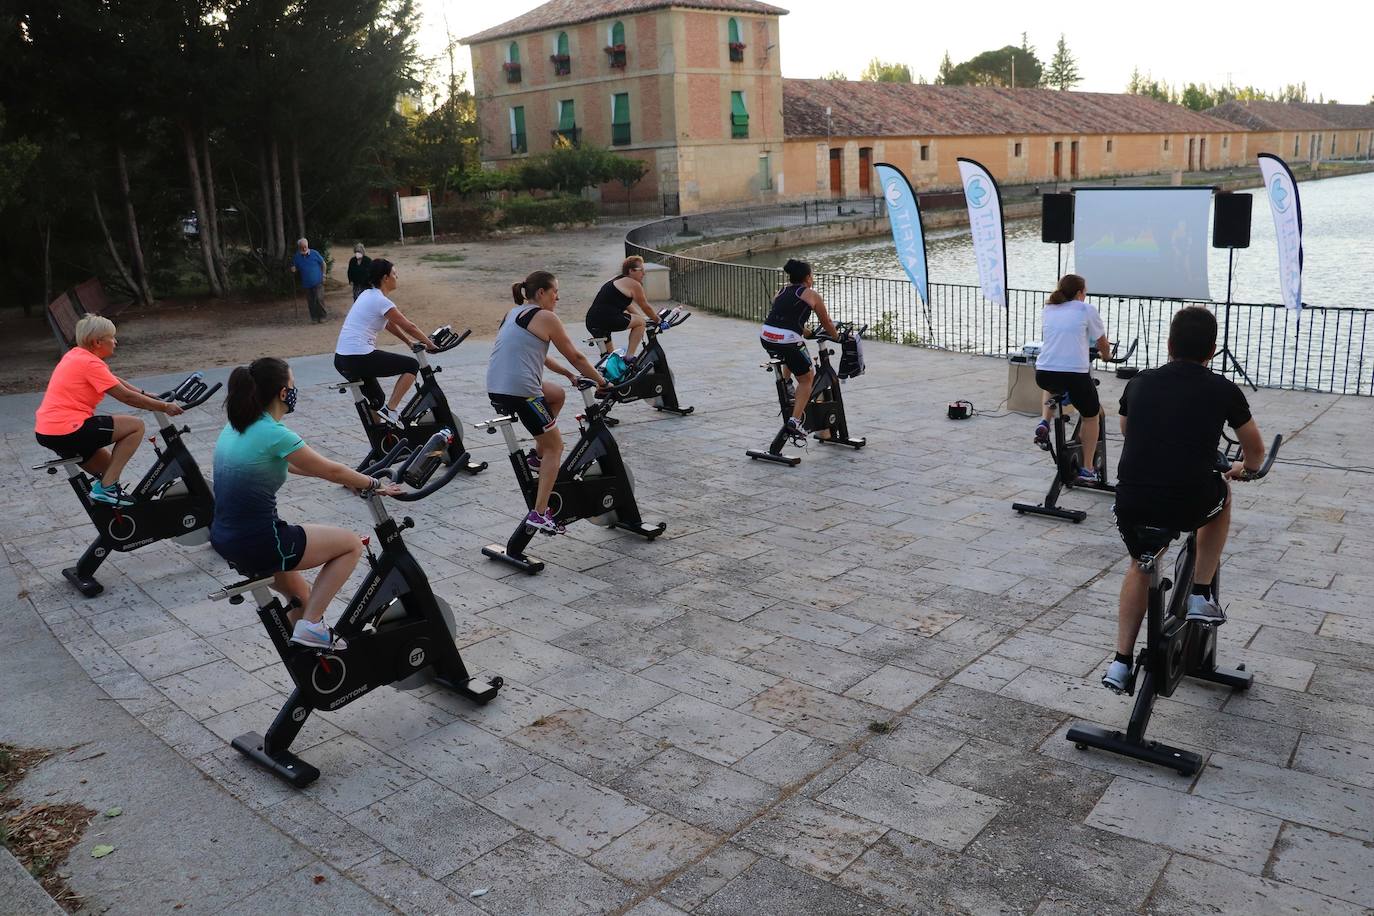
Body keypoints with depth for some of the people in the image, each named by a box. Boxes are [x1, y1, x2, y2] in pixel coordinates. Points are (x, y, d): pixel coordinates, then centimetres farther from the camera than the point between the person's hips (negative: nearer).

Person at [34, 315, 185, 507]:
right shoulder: (90, 363, -14)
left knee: (108, 465, 26)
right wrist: (164, 407, -7)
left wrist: (147, 395, 19)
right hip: (67, 431, -10)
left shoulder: (76, 355, 15)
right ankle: (106, 488, -6)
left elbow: (116, 381, 21)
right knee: (136, 426, -5)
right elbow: (126, 396, -13)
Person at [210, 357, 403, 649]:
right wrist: (375, 484, 9)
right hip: (258, 544, -9)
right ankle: (311, 624, 3)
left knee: (301, 599, 30)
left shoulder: (235, 427, 8)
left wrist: (349, 478, 25)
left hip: (224, 542, 9)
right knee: (352, 544, 6)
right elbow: (333, 472, -8)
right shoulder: (275, 434, -19)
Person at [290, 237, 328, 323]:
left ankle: (322, 315, 3)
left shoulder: (314, 253, -5)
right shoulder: (296, 257, 2)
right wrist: (293, 270, -10)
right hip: (306, 284, 3)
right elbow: (294, 269, 14)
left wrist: (323, 274, 1)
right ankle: (314, 318, 17)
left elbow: (323, 263, 6)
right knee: (310, 302, 6)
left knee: (319, 299, -14)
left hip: (318, 282, -3)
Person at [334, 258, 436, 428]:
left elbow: (389, 324, 26)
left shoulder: (368, 295, 16)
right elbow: (408, 326, -4)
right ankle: (390, 409, -2)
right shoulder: (380, 300, -11)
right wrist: (429, 343, 10)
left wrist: (410, 342, 27)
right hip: (359, 359, -10)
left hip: (341, 360, 10)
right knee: (412, 365, 1)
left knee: (376, 399, 23)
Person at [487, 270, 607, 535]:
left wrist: (568, 374, 29)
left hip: (495, 391, 8)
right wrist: (600, 381, 15)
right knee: (554, 446, 7)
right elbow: (575, 356, 1)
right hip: (521, 392, -8)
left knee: (557, 394, 30)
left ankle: (539, 456, 28)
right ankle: (539, 514, -1)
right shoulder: (545, 317, -3)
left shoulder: (514, 313, 21)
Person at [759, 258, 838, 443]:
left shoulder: (781, 292, 23)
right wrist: (837, 337, 37)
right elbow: (826, 323, 18)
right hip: (787, 340, -6)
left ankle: (786, 385, 28)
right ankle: (794, 421, -1)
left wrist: (807, 332, 49)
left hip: (765, 336, 6)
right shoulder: (812, 295, 8)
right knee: (806, 379, 12)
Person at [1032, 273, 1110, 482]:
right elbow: (1103, 345, 15)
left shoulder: (1049, 310, 16)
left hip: (1043, 374, 4)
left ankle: (1044, 422, 16)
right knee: (1091, 415, 22)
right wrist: (1107, 355, 39)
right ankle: (1087, 469, 22)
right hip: (1075, 374, -4)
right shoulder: (1086, 310, 4)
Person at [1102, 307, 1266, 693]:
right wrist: (1245, 469, 43)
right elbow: (1255, 450, 19)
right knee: (1222, 492, 34)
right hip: (1189, 507, -2)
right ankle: (1201, 595, 29)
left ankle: (1121, 662, 25)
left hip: (1131, 505, 2)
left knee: (1140, 566, 31)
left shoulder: (1139, 384, 10)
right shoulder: (1223, 390, 4)